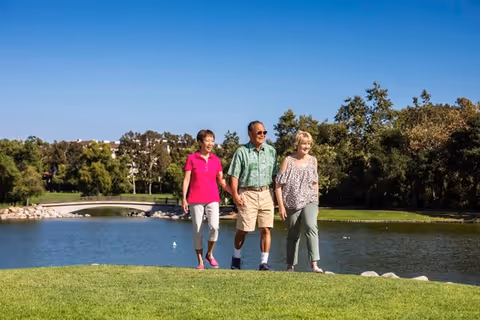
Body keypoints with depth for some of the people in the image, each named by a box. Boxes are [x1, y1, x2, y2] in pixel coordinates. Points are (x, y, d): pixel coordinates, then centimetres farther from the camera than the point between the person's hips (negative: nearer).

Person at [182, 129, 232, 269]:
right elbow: (186, 179, 0)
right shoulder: (191, 158, 0)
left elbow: (222, 181, 8)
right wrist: (184, 198, -8)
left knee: (214, 227, -17)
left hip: (212, 199, 1)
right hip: (195, 200, -1)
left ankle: (210, 254, 6)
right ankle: (200, 261, 12)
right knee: (197, 231, 1)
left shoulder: (216, 160, 7)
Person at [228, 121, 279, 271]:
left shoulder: (271, 151, 10)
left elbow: (275, 174, 14)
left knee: (266, 229, -1)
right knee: (243, 229, 3)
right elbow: (234, 175, -4)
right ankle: (236, 257, 25)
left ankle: (264, 262, 6)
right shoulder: (242, 151, -1)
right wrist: (235, 194, -13)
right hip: (248, 194, -3)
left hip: (266, 193, 3)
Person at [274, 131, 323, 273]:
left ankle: (314, 264, -27)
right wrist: (281, 206, -9)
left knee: (311, 226, -23)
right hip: (292, 204, -1)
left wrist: (316, 203, 15)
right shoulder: (288, 161, -3)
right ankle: (290, 266, 22)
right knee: (293, 234, 7)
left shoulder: (313, 160, 6)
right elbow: (278, 185, -4)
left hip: (309, 202, 1)